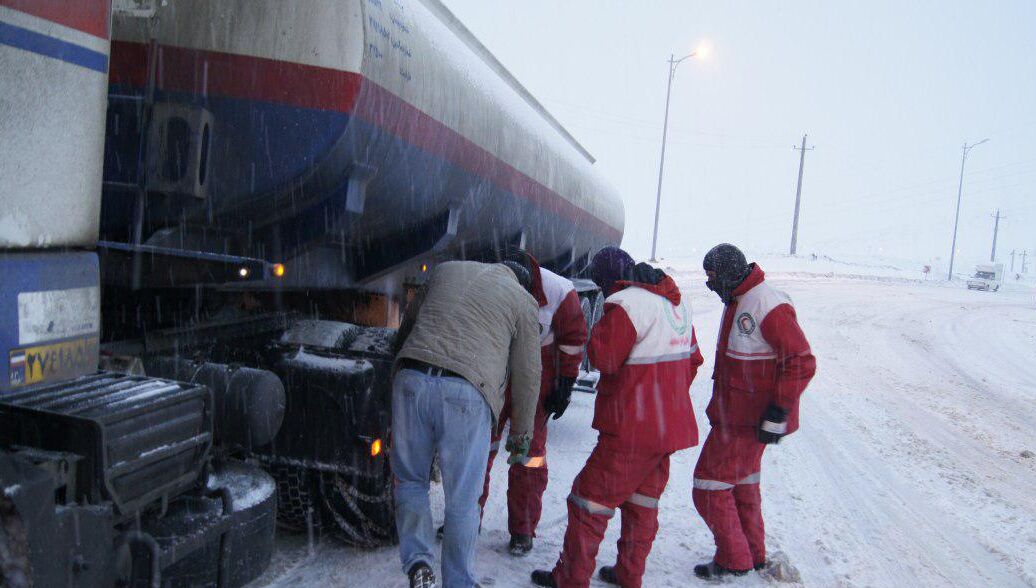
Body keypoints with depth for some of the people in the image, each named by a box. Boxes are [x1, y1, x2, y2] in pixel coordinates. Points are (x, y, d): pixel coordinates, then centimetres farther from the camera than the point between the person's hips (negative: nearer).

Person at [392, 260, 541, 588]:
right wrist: (521, 434, 23)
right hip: (467, 394, -2)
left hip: (412, 379, 3)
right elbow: (527, 375, 14)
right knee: (462, 502, 11)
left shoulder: (446, 270, 25)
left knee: (410, 480, 21)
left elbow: (407, 324, 31)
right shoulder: (523, 300, 15)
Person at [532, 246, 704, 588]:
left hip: (633, 428, -8)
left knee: (590, 499, 4)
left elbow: (603, 358, -17)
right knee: (643, 502, 20)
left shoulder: (627, 304, -17)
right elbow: (692, 360, 17)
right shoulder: (678, 303, 10)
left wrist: (601, 328, -1)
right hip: (670, 425, 9)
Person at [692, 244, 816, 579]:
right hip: (735, 414, 10)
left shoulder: (769, 306, -23)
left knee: (710, 485, -1)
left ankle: (734, 560, 14)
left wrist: (778, 414, -24)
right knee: (742, 484, 21)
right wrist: (720, 404, 22)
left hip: (749, 422, -10)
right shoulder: (738, 301, 9)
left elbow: (802, 362, -24)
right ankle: (754, 554, 37)